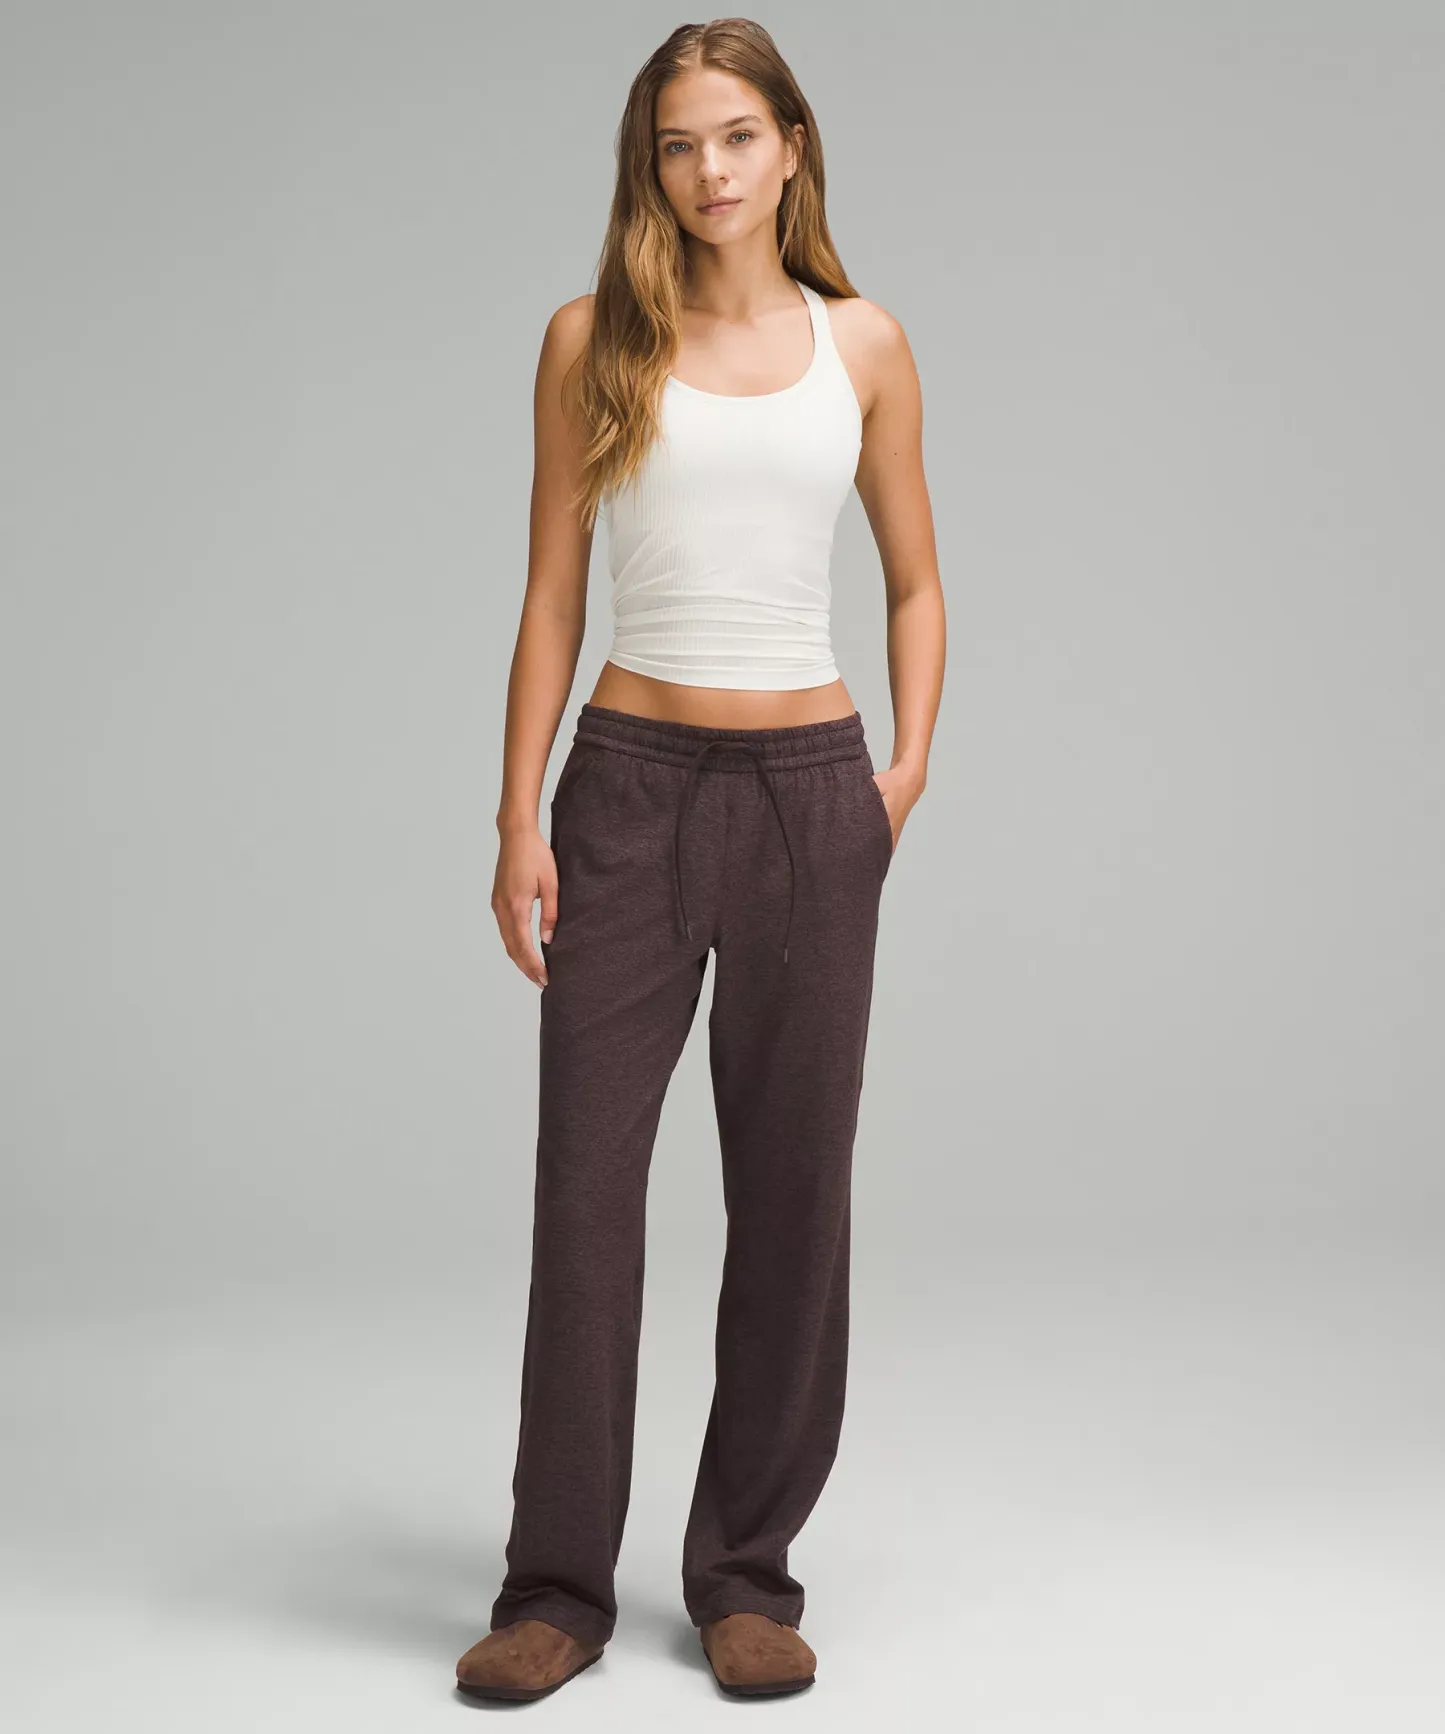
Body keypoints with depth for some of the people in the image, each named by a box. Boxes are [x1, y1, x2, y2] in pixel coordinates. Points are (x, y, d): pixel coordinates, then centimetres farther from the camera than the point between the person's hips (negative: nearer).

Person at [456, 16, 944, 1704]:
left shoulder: (863, 344, 8)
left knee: (791, 1192, 4)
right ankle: (556, 1585, 11)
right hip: (632, 783, -1)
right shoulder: (593, 341, 5)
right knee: (584, 1183, -1)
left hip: (809, 790, 1)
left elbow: (915, 582, 14)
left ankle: (749, 1577, 18)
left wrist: (907, 767, 0)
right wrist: (519, 818, -3)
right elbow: (551, 596, 4)